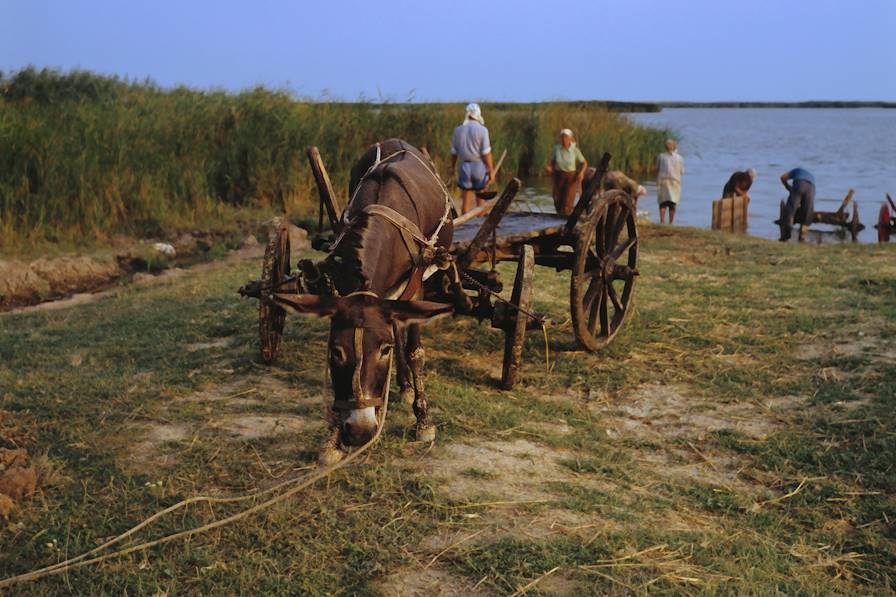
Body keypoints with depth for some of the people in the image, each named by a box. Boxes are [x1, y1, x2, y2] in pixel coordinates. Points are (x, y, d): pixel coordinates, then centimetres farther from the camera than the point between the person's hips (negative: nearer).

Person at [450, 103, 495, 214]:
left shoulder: (458, 130, 3)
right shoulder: (482, 130, -10)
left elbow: (454, 152, 10)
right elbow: (486, 153, -12)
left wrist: (452, 167, 24)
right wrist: (491, 171, -7)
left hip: (464, 167, 3)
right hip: (480, 167, -3)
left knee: (466, 200, 6)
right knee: (481, 199, 11)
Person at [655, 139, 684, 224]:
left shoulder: (660, 156, 2)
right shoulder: (679, 158, 1)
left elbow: (657, 169, 5)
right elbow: (682, 171, 10)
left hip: (662, 181, 0)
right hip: (674, 181, 0)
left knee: (663, 204, 3)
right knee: (672, 204, 6)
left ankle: (662, 222, -13)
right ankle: (671, 223, 4)